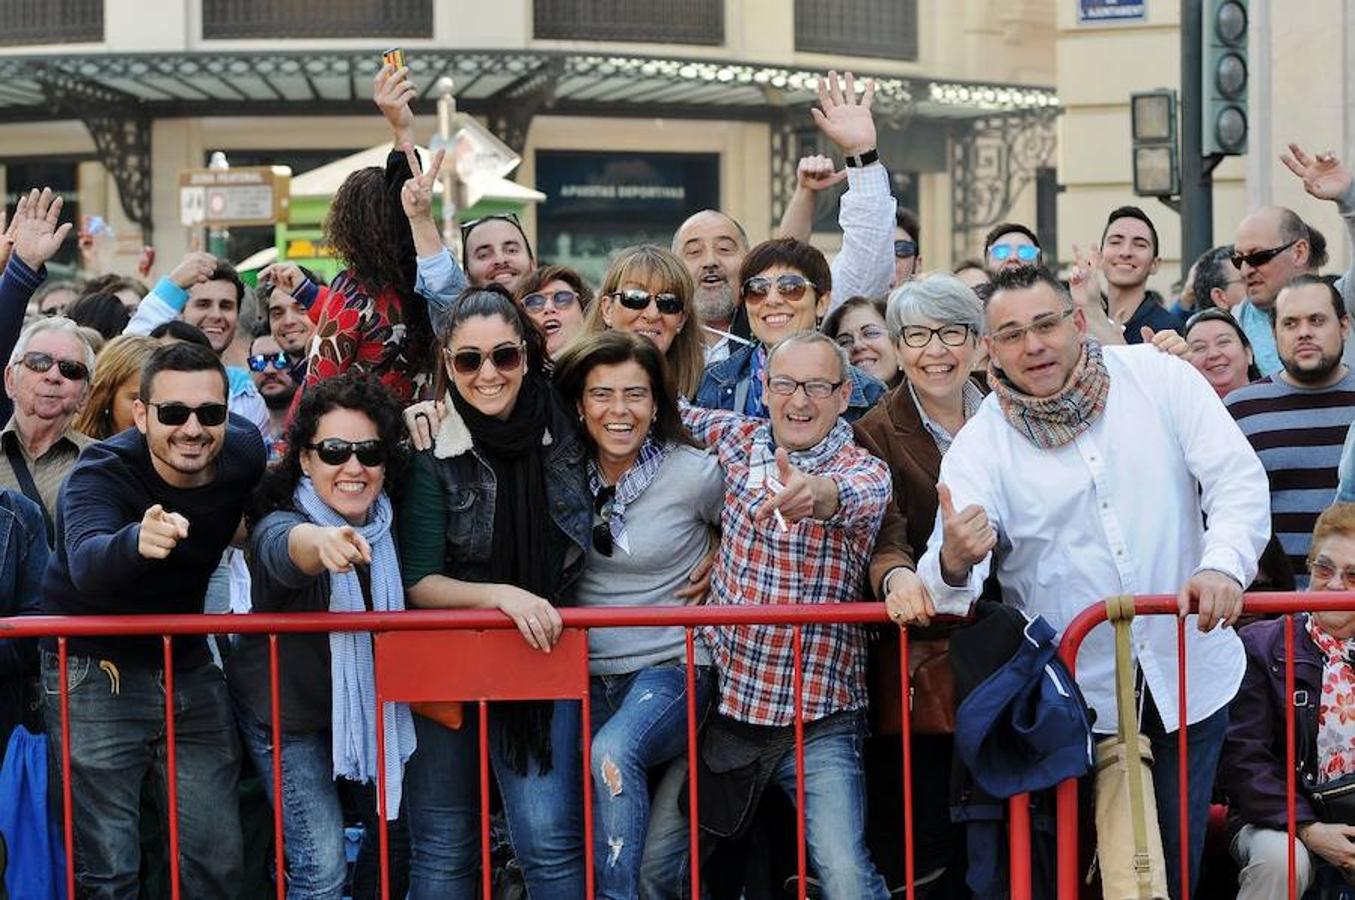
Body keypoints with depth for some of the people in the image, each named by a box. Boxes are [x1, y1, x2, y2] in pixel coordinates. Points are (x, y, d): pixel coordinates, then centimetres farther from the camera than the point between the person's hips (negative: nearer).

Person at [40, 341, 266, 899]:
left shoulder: (244, 452, -10)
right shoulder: (103, 472, -23)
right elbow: (87, 564, -46)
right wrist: (137, 542, -65)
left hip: (190, 666, 4)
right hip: (96, 672, -4)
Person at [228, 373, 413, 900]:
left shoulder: (388, 521, -12)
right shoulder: (279, 523, -29)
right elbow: (284, 547, -54)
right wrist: (320, 542, -76)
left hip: (369, 700, 5)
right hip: (288, 712, -5)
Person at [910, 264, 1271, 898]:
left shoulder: (1159, 379, -2)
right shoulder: (980, 445, -4)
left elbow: (1239, 479, -6)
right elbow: (952, 576, -14)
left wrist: (1224, 564, -23)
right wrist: (952, 564, -38)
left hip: (1189, 673, 1)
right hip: (1074, 695, -1)